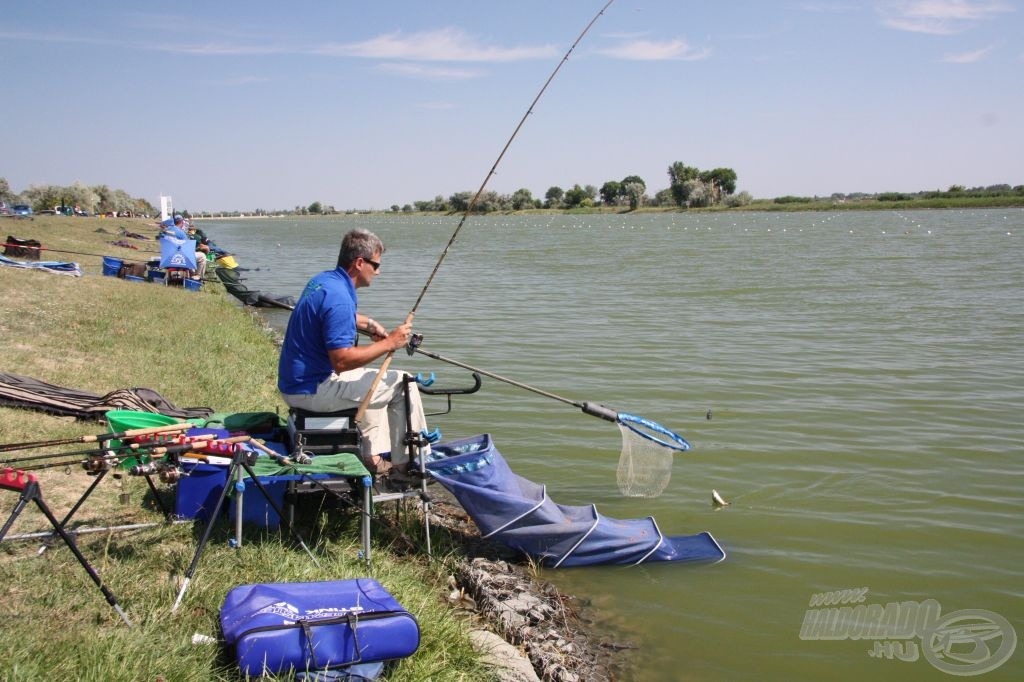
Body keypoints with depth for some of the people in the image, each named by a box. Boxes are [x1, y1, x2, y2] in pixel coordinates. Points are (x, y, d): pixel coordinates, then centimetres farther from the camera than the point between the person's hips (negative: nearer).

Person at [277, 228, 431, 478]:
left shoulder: (323, 280, 7)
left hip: (295, 382, 10)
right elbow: (342, 360, -29)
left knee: (373, 380, 30)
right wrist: (389, 344, -20)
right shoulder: (339, 297, -24)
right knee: (403, 385, -2)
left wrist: (370, 325, 14)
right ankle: (405, 465, 9)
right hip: (313, 390, -10)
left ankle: (373, 457, 28)